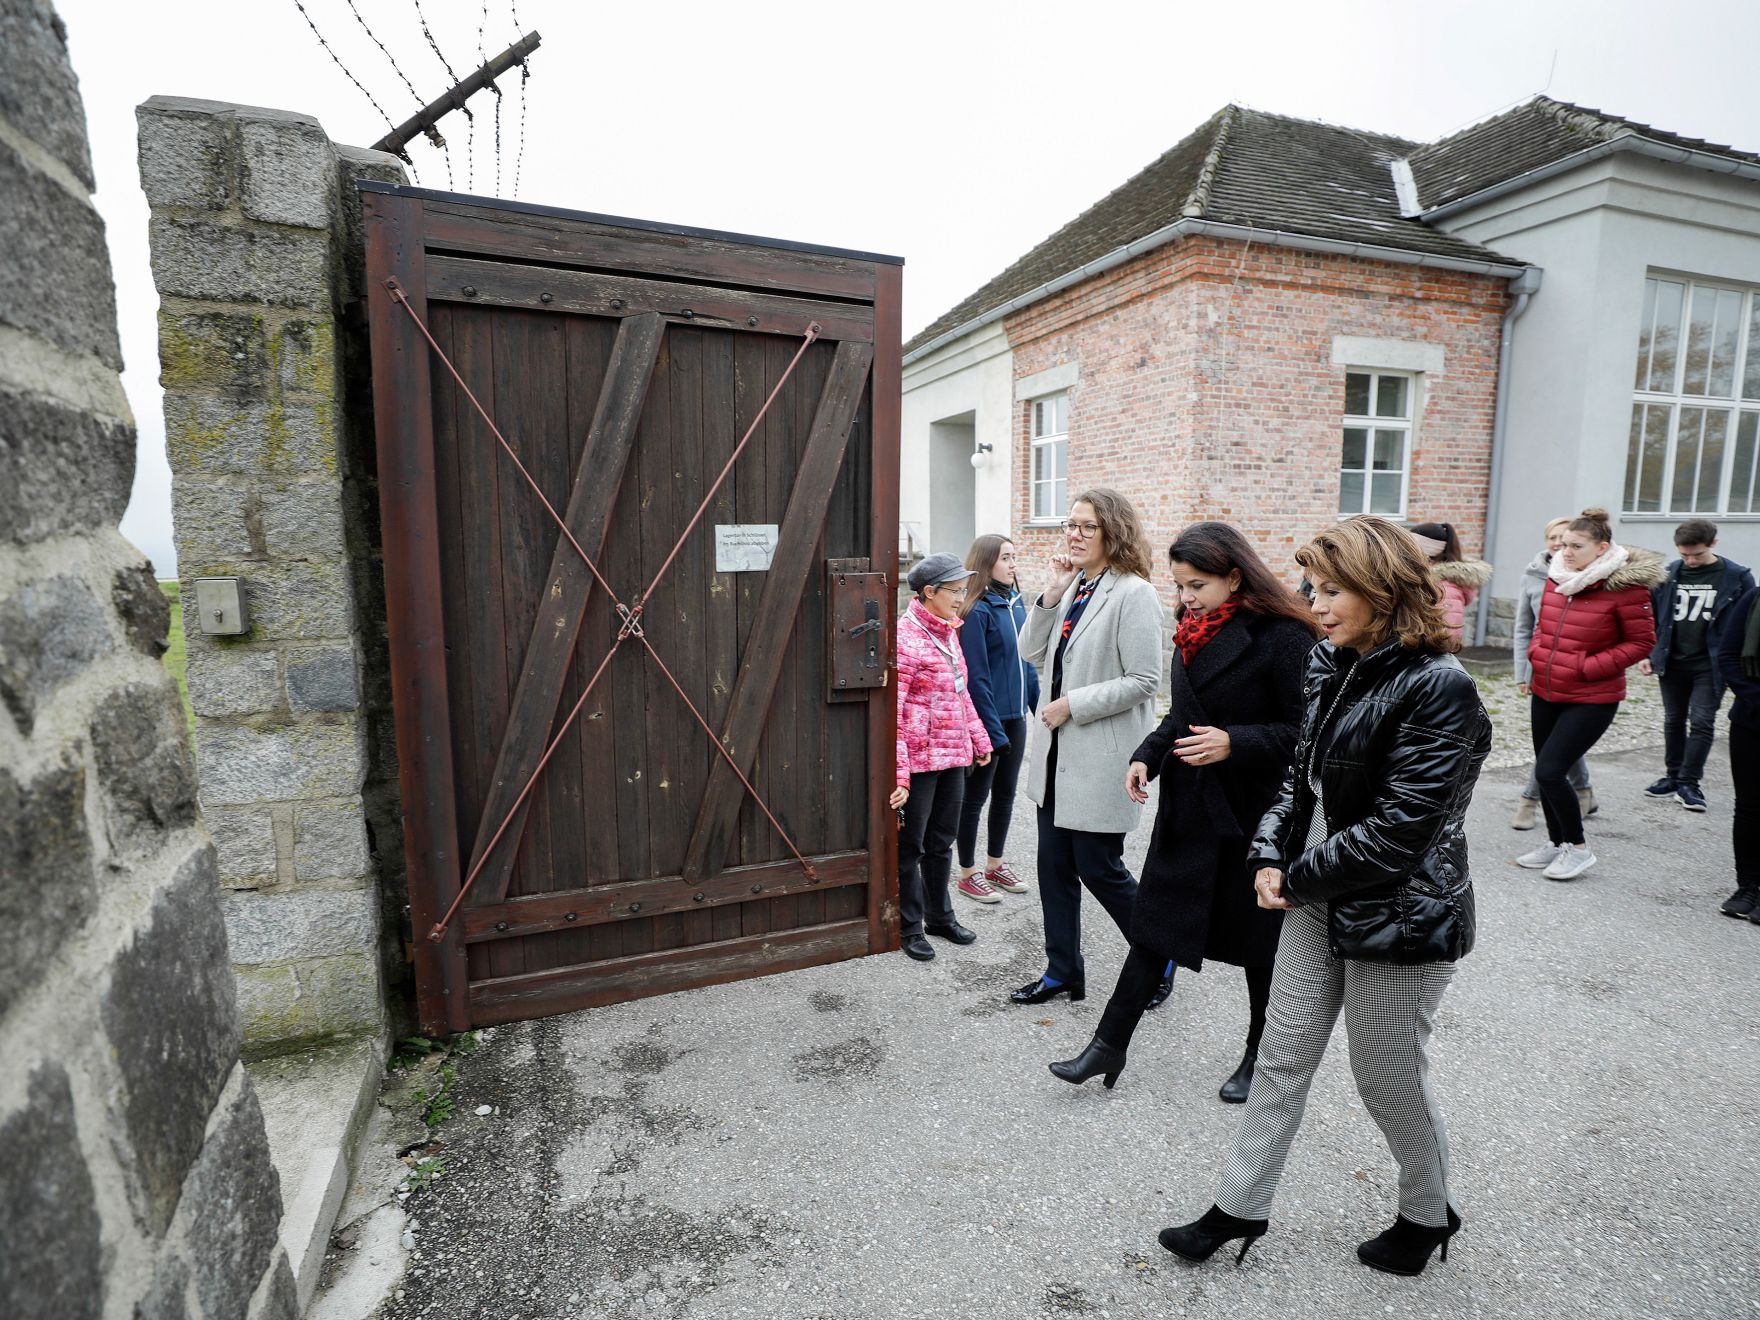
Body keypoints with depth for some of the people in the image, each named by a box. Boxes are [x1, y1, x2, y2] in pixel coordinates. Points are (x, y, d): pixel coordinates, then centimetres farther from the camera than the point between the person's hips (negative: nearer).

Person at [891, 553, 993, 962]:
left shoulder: (948, 630, 11)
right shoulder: (905, 635, -16)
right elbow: (892, 710, -21)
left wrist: (979, 739, 23)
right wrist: (898, 772, -24)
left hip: (953, 757, 8)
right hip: (919, 760, -8)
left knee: (941, 842, 20)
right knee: (910, 846, 8)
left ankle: (940, 916, 36)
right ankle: (910, 927, 23)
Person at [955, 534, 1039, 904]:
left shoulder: (1016, 603, 8)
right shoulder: (978, 610, -16)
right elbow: (976, 677, -18)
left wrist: (1039, 705, 10)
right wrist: (993, 730, -19)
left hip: (1015, 717, 8)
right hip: (988, 719, -7)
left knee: (1005, 794, 17)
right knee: (976, 796, 6)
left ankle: (995, 864, 33)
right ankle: (968, 873, 21)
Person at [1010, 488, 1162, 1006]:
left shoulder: (1134, 594, -14)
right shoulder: (1071, 586, 9)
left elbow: (1143, 680, -18)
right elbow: (1034, 653, 6)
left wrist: (1072, 704, -17)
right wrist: (1050, 595, -6)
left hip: (1102, 757, -7)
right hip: (1058, 750, 8)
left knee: (1099, 868, 3)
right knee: (1055, 865, 13)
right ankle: (1064, 971, 30)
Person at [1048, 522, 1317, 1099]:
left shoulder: (1283, 637, -14)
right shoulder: (1193, 633, 7)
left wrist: (1235, 743, -25)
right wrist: (1147, 755, 1)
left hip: (1253, 814, -6)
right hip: (1187, 808, 6)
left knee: (1257, 939, 13)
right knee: (1154, 924, 10)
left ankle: (1260, 1058, 36)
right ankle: (1110, 1046, 21)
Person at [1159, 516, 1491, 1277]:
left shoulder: (1437, 687, -20)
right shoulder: (1332, 667, 3)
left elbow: (1399, 827, -23)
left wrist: (1298, 878, -14)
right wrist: (1270, 857, -4)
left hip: (1400, 918, -7)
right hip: (1317, 904, 7)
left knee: (1387, 1078, 13)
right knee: (1282, 1059, 14)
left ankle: (1428, 1214, 42)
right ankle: (1240, 1208, 30)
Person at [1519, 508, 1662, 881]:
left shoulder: (1625, 586, -13)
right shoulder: (1556, 578, 4)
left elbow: (1642, 641, -9)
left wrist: (1588, 667, -16)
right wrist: (1536, 651, 1)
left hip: (1591, 699, -6)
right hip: (1544, 692, 6)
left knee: (1549, 771, -11)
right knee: (1546, 770, 13)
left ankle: (1578, 848, 11)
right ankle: (1556, 843, 31)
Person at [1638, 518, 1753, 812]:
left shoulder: (1736, 577, -4)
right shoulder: (1668, 575, 1)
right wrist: (1647, 654, 3)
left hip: (1710, 667, -3)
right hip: (1672, 664, 3)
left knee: (1702, 723, -3)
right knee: (1673, 721, 12)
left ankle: (1688, 783, 5)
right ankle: (1672, 776, 24)